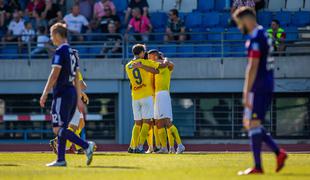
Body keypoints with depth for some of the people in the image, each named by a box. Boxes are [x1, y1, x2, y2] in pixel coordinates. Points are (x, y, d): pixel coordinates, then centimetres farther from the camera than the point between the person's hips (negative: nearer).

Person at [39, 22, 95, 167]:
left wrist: (44, 94, -13)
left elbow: (54, 75, -15)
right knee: (61, 129, 11)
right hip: (72, 93, 9)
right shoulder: (72, 52, 18)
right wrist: (79, 99, 21)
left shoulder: (60, 51, -10)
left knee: (58, 129, -11)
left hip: (62, 94, -9)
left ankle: (86, 146, -22)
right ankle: (60, 160, 8)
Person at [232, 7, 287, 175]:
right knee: (249, 123, 14)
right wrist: (248, 91, 23)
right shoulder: (263, 35, 17)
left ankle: (257, 166, -6)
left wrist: (246, 93, -20)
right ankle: (278, 152, 8)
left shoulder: (255, 38, -15)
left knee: (253, 124, -6)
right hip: (267, 86, 10)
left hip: (259, 87, -10)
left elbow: (253, 68, -19)